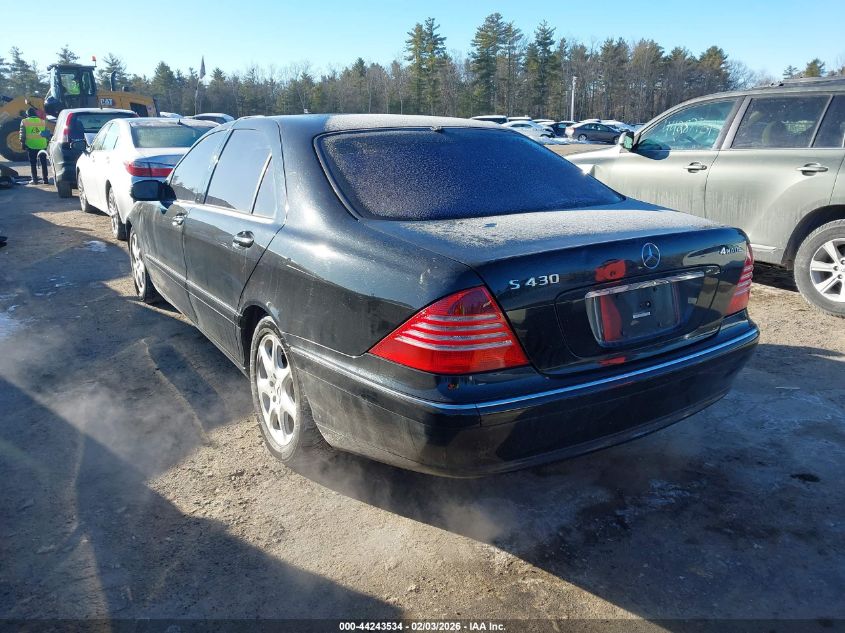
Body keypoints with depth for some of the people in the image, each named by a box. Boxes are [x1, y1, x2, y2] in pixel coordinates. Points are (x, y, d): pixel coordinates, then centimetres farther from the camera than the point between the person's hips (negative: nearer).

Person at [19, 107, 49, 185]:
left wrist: (23, 143, 6)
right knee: (44, 163, 9)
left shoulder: (24, 122, 1)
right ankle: (45, 179, 7)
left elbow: (22, 135, -1)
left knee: (33, 163, 5)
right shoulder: (43, 122, 8)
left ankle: (35, 179, 3)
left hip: (31, 146, -2)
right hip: (42, 145, 2)